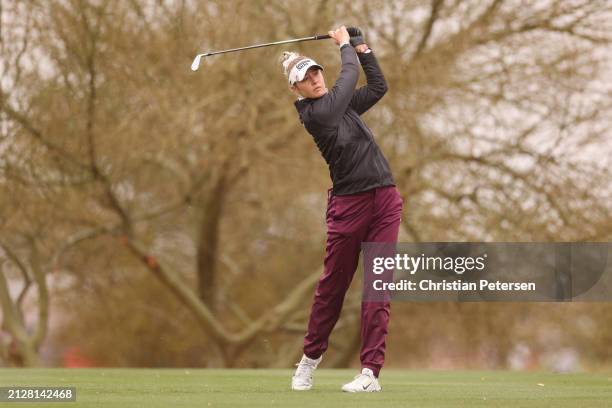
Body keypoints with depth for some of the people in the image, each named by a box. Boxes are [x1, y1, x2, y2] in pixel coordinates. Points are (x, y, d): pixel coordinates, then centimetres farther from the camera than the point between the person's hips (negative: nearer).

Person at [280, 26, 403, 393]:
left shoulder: (340, 104, 13)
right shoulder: (313, 113, -9)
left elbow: (378, 86, 20)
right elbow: (349, 77, -4)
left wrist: (363, 48, 14)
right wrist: (346, 46, 10)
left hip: (385, 199, 5)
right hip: (349, 204, -5)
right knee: (333, 285, 4)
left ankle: (371, 371, -5)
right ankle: (311, 357, 24)